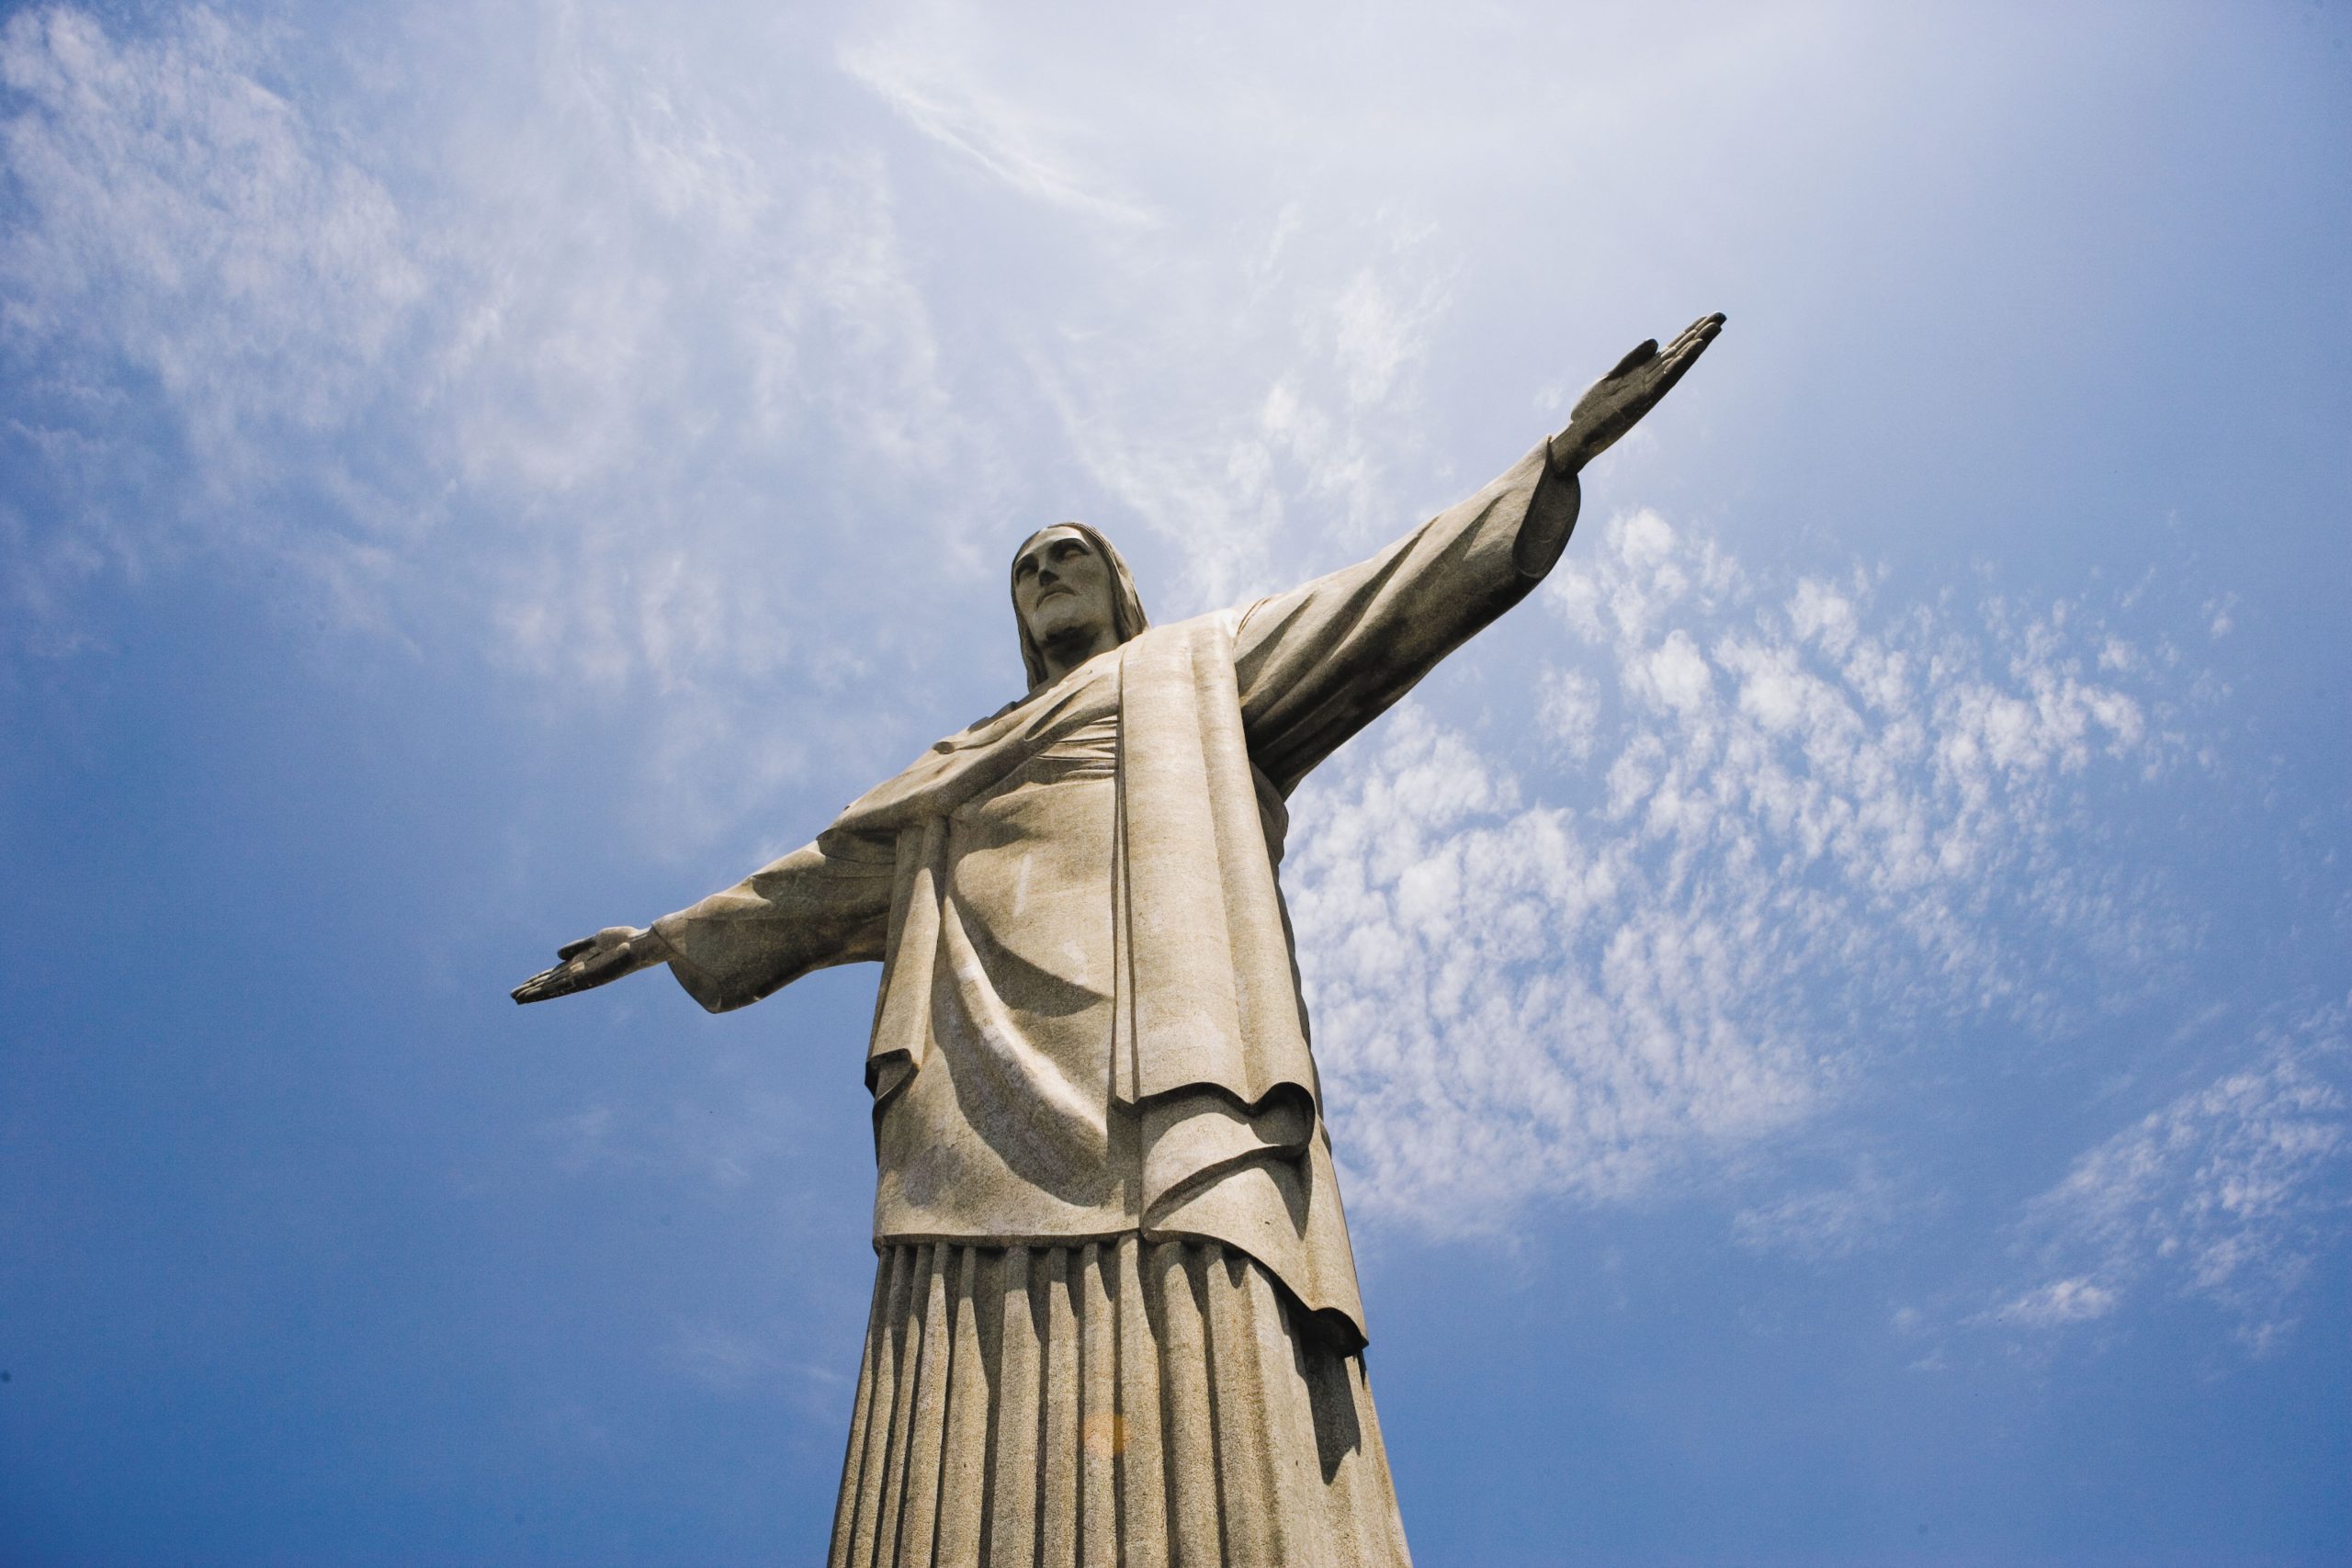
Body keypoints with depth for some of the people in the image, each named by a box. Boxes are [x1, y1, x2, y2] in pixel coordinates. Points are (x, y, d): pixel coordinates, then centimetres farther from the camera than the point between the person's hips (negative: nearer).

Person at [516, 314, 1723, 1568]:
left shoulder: (1203, 674, 28)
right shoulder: (962, 771, 39)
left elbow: (1380, 606, 17)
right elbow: (820, 882, 45)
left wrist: (1557, 456, 8)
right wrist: (663, 939, 49)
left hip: (1165, 1076, -3)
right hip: (990, 1092, 4)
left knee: (1201, 1462, -22)